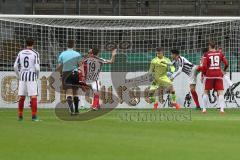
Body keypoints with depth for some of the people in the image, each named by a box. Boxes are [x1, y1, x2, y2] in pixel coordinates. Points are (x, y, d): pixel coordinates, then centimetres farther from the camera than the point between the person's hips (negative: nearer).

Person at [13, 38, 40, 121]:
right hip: (32, 77, -4)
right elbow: (37, 67, -12)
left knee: (22, 97, 10)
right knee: (33, 96, -3)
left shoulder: (20, 53, 6)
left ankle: (20, 116, 12)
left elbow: (15, 66, 5)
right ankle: (34, 116, -8)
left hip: (22, 77, 4)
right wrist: (37, 76, 7)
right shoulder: (35, 54, -6)